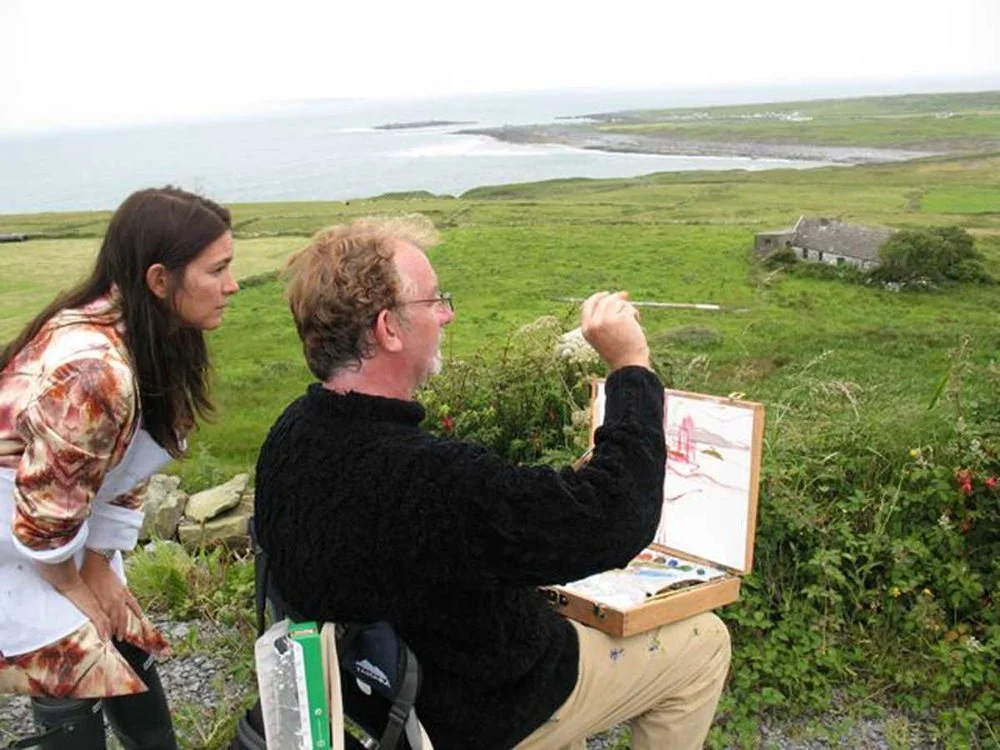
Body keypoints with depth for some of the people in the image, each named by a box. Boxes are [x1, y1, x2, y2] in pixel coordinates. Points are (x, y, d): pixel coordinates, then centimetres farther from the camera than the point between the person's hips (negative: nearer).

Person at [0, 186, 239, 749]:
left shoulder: (154, 340, -8)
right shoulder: (93, 370, -36)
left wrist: (101, 568, 4)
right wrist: (77, 591, -8)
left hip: (64, 534, 8)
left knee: (130, 652, 13)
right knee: (75, 703, 2)